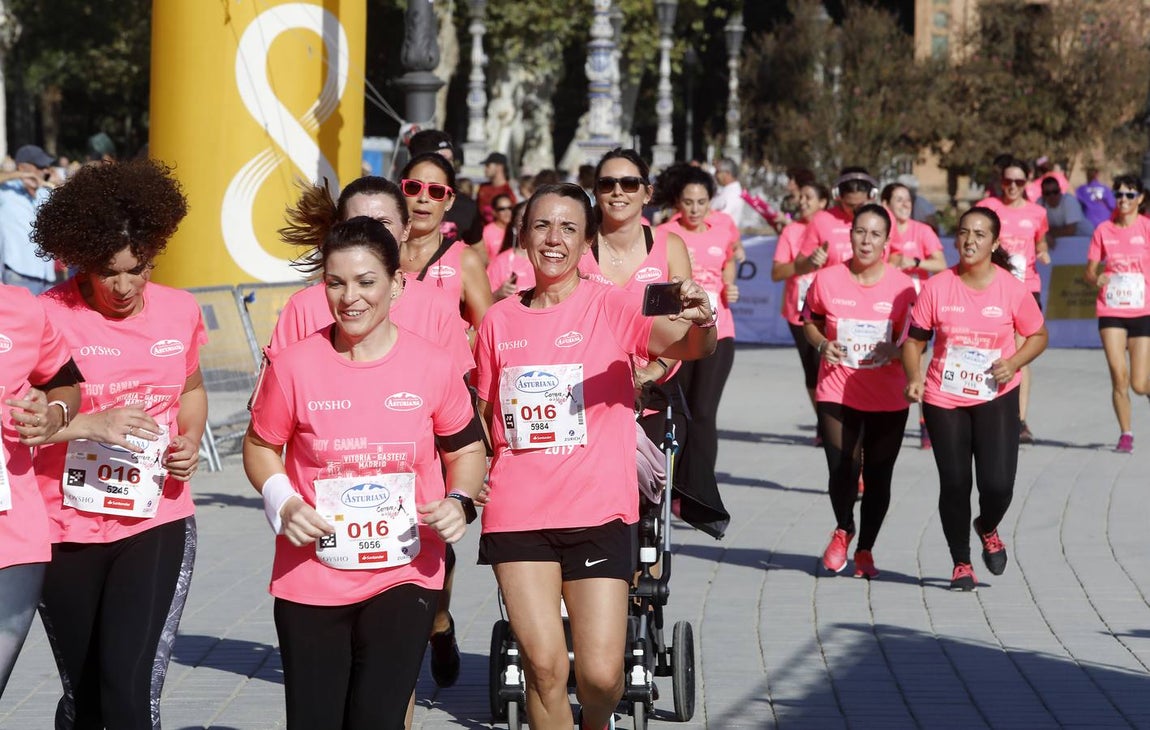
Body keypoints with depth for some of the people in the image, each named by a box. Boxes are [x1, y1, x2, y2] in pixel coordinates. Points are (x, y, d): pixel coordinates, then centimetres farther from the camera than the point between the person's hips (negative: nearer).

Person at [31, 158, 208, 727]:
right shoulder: (49, 316, -10)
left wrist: (191, 442, 2)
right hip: (68, 531, -1)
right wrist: (91, 424, -27)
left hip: (156, 525, 1)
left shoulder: (180, 312, 2)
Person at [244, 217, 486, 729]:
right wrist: (283, 503, -10)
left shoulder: (430, 366, -3)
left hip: (403, 576, 0)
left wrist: (459, 501, -8)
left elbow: (466, 448, 10)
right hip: (310, 577, 0)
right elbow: (260, 446, 7)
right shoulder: (294, 366, -6)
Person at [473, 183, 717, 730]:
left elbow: (684, 345, -20)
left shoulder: (610, 307, -3)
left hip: (597, 510, -2)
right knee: (544, 665, -6)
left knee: (600, 674, -5)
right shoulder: (500, 321, 7)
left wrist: (701, 325, -43)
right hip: (517, 513, 2)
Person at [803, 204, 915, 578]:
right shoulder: (827, 280, -3)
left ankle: (865, 549, 27)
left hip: (888, 400, 1)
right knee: (842, 470, -11)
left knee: (878, 477, 7)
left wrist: (896, 350, -16)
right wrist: (822, 345, -7)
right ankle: (843, 529, 20)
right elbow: (810, 320, 13)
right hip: (837, 393, 0)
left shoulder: (902, 286, -4)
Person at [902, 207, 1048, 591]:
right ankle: (961, 563, 22)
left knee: (998, 484, -9)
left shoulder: (1012, 289, -6)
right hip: (944, 400, 1)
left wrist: (1014, 362, -11)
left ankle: (988, 528, 27)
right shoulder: (937, 287, -5)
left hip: (995, 398, -1)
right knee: (954, 483, 2)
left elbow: (1038, 335, 7)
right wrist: (913, 377, -15)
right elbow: (915, 339, 2)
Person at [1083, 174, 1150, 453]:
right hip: (1111, 312, 1)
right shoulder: (1104, 230, 6)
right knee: (1119, 376, -10)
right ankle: (1125, 434, 4)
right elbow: (1089, 272, 8)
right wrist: (1097, 278, -13)